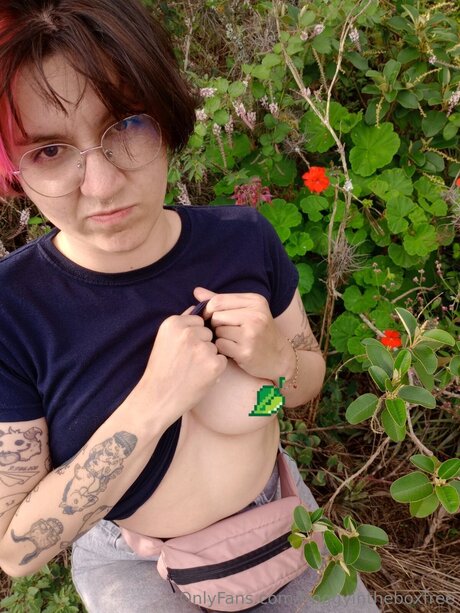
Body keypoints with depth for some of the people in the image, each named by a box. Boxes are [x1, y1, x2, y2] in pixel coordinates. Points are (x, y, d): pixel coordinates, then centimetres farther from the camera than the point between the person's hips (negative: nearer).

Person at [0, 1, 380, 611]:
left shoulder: (245, 238, -17)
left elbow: (310, 378, -1)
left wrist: (274, 359, -25)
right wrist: (153, 402, -35)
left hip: (274, 507, 3)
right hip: (131, 562, -2)